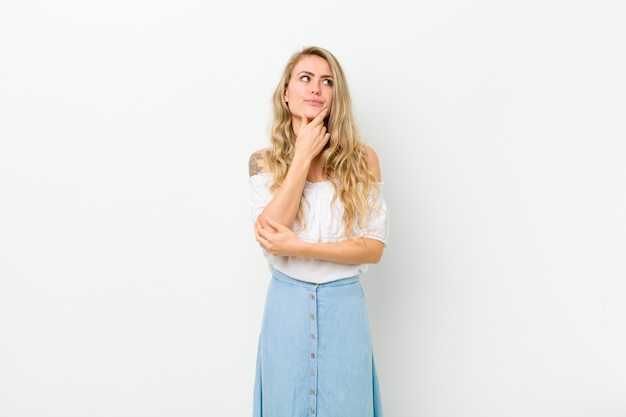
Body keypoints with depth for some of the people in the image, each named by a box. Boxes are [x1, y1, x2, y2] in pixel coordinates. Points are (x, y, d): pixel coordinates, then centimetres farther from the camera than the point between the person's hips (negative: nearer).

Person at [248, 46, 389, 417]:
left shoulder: (361, 158, -3)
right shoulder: (265, 161, -1)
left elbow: (374, 247, -7)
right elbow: (271, 238, -16)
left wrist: (299, 247, -17)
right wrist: (303, 157, -15)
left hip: (344, 307, 0)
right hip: (286, 305, 1)